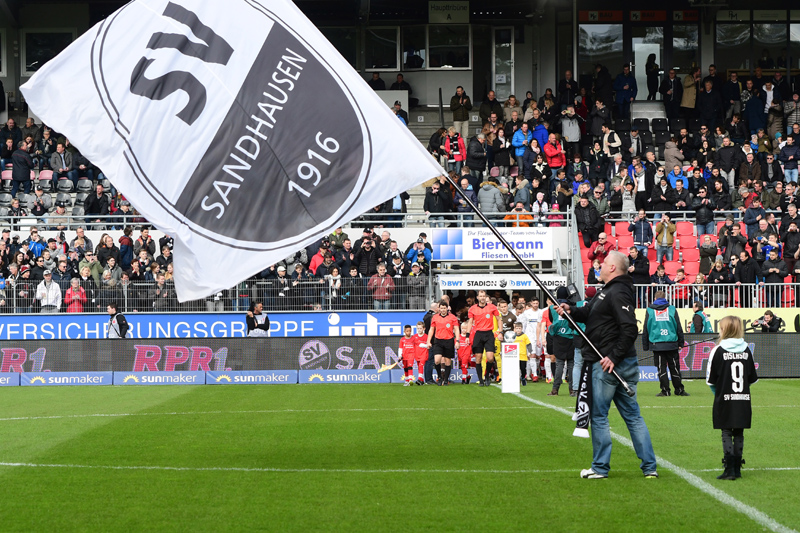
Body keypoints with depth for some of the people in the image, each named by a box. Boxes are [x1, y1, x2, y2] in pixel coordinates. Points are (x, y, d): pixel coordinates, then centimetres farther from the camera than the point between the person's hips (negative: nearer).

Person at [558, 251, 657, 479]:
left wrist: (614, 357, -24)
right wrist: (572, 311, 4)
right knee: (632, 415, 10)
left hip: (607, 364, -10)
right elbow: (590, 313, 24)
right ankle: (650, 466, 10)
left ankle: (600, 467, 9)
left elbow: (630, 329, -24)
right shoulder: (608, 291, 16)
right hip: (625, 364, 10)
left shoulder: (618, 293, -16)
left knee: (598, 415, 2)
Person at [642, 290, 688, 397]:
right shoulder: (672, 309, 5)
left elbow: (645, 329, 6)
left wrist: (645, 345, 11)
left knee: (661, 368, 2)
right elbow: (679, 328, 7)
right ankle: (679, 389, 12)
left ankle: (665, 390, 0)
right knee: (675, 368, 7)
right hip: (672, 344, 1)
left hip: (657, 345, -1)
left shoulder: (649, 311, 4)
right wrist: (681, 343, 13)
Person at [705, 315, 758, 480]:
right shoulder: (746, 350, 2)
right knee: (739, 434, 9)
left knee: (726, 434, 0)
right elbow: (753, 378, 7)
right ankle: (737, 469, 13)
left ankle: (730, 469, -7)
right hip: (743, 400, 3)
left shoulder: (718, 350, -9)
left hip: (725, 399, -3)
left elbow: (710, 379, -5)